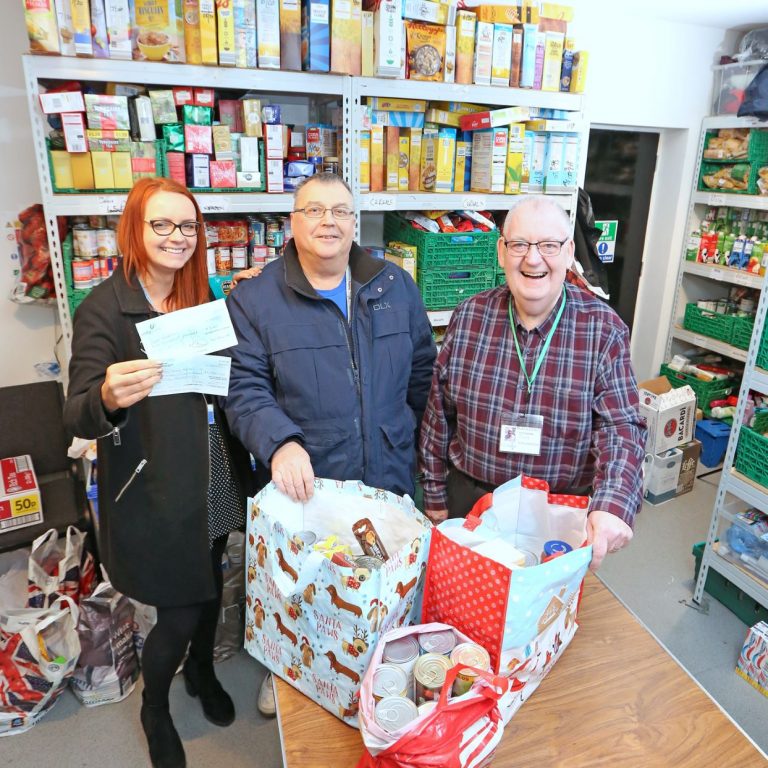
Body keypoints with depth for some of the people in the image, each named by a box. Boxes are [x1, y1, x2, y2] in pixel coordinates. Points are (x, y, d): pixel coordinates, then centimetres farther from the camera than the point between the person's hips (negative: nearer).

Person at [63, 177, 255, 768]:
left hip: (216, 484, 6)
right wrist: (109, 398, -41)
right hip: (155, 494, -5)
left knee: (210, 586, 22)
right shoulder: (104, 309, -14)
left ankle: (202, 670, 51)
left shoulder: (201, 297, 5)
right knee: (179, 612, 7)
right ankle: (155, 708, 39)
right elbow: (77, 417, -18)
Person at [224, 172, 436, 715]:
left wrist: (411, 436, 9)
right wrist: (279, 443, -29)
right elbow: (245, 387, -13)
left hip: (389, 478, 3)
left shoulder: (395, 286, 2)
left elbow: (421, 370, 9)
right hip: (301, 486, -2)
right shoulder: (254, 300, -7)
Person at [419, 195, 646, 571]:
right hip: (470, 498, 2)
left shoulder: (603, 329, -11)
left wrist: (611, 504, -33)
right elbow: (439, 414, 0)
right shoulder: (469, 317, -6)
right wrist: (435, 494, 4)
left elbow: (621, 427, -15)